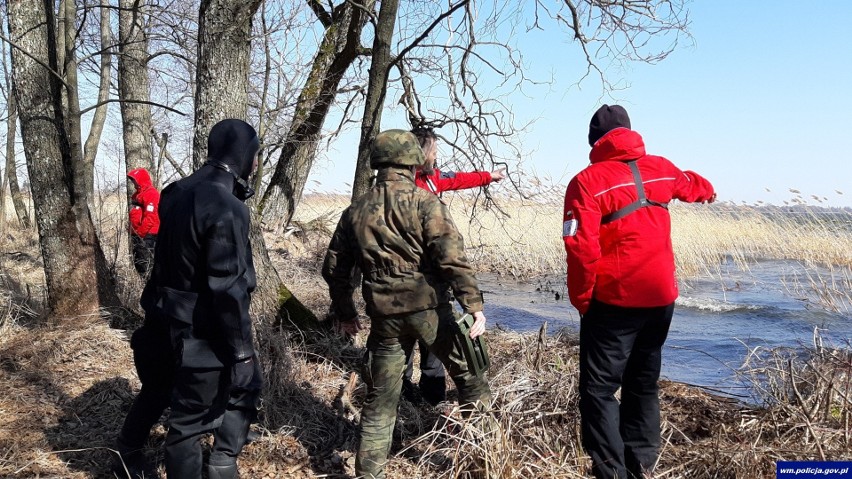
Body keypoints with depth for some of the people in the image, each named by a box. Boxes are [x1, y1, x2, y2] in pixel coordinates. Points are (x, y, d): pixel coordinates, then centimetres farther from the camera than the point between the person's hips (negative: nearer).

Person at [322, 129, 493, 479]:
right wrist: (474, 304, -14)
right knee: (468, 369, 17)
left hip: (385, 316, 5)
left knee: (380, 399, 13)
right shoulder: (425, 202, -5)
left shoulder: (355, 211, 11)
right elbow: (452, 257, -16)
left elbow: (334, 269, 16)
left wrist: (345, 312, 26)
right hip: (429, 308, -4)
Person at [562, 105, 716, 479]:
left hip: (614, 301, -6)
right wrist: (708, 190, 55)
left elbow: (582, 249, -19)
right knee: (644, 385, 18)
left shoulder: (588, 181, -11)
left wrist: (580, 300, -5)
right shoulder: (660, 168, 8)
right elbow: (690, 184, 31)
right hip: (661, 297, 6)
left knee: (599, 390, 0)